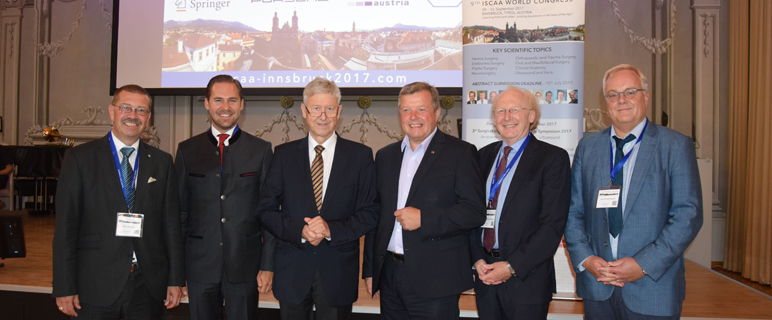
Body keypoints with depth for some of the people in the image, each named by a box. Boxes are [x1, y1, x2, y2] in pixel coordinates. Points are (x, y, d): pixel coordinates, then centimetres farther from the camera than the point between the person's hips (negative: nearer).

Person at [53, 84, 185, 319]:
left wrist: (175, 281, 3)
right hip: (95, 290, -2)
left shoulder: (162, 162, 6)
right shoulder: (80, 158, 0)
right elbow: (66, 226, -2)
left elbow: (171, 224, 6)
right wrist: (64, 288, -6)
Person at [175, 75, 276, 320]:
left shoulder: (261, 150, 1)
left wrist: (268, 265, -4)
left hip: (245, 265, -1)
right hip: (199, 265, 1)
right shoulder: (187, 150, 5)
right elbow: (180, 210, 6)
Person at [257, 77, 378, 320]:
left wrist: (331, 229, -17)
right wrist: (299, 231, -16)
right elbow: (266, 210, 1)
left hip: (338, 272, -1)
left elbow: (369, 213, -2)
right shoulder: (284, 154, 3)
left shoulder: (361, 155, 0)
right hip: (292, 271, 1)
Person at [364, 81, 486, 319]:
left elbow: (475, 212, -11)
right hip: (389, 273, 5)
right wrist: (369, 269, 13)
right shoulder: (385, 156, 12)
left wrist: (423, 219, -19)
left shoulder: (461, 153, -4)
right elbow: (375, 215, 15)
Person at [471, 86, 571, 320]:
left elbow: (553, 224, -12)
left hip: (527, 279, -4)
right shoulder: (484, 156, 9)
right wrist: (477, 259, -4)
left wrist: (512, 267, -15)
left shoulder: (553, 158, -6)